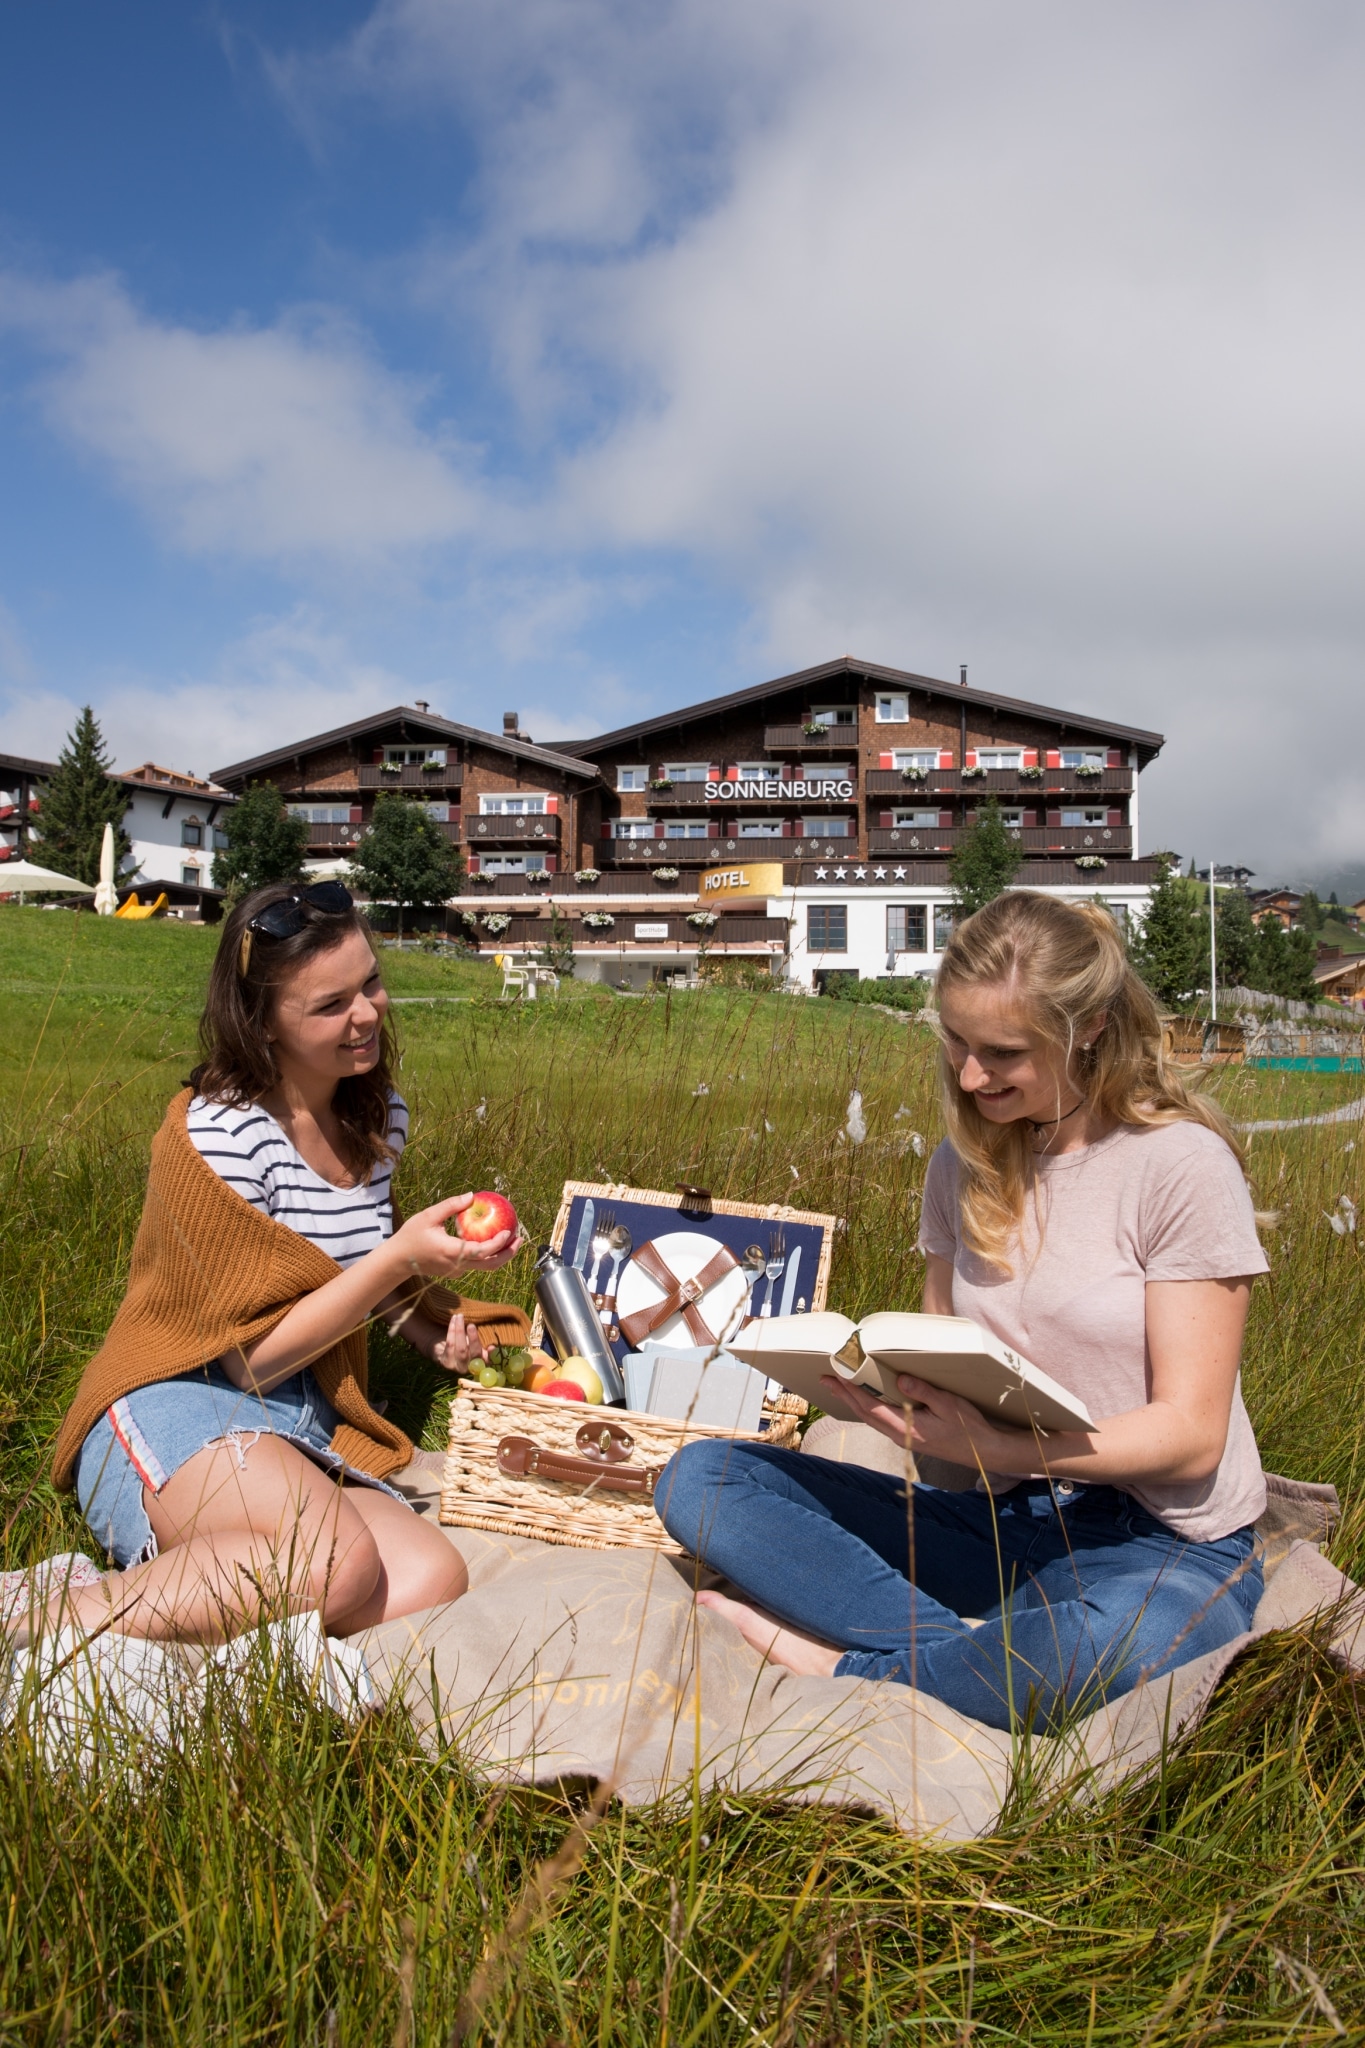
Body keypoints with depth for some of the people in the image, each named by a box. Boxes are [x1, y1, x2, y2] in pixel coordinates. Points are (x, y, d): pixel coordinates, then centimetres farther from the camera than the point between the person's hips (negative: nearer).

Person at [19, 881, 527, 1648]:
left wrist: (427, 1319, 6)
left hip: (309, 1431, 7)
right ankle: (46, 1625, -22)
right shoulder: (216, 1134, -14)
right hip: (178, 1411, -6)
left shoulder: (382, 1115, 7)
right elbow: (252, 1357, -13)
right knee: (339, 1564, -36)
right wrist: (400, 1258, -19)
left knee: (431, 1579, -23)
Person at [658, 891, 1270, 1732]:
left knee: (1122, 1646, -42)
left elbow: (1190, 1434, -14)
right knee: (700, 1476, -10)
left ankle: (844, 1667, -15)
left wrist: (991, 1445, -28)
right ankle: (971, 1645, -22)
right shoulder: (965, 1164, 6)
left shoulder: (1181, 1164, -12)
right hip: (997, 1521, 5)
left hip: (1162, 1547, -5)